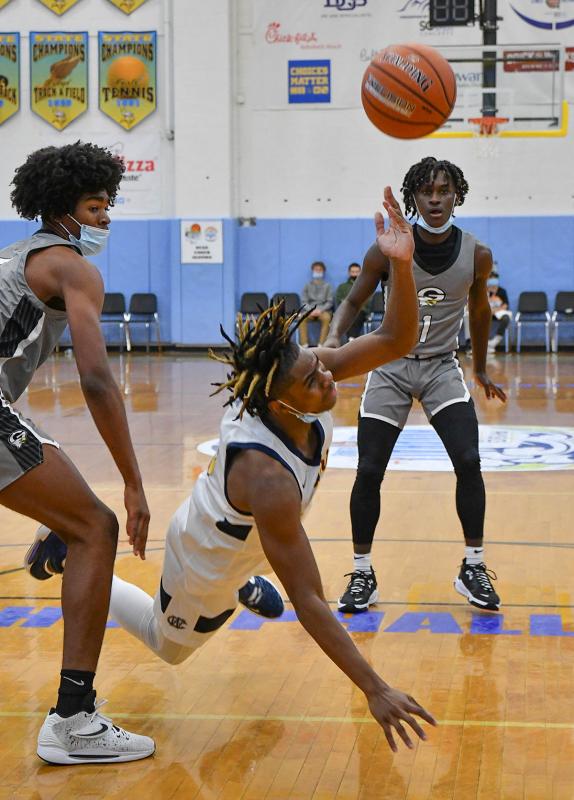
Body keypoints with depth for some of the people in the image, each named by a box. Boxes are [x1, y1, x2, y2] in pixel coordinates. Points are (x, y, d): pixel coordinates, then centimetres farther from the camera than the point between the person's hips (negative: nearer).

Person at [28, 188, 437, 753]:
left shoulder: (300, 369, -29)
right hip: (205, 564, -6)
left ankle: (247, 581, 51)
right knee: (169, 645, 23)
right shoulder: (267, 478, -46)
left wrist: (400, 265, -45)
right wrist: (375, 691, -39)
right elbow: (308, 601, -41)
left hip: (240, 531, 6)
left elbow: (396, 339, -25)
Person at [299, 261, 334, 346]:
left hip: (323, 310, -1)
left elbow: (329, 302, 3)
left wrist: (320, 310, -15)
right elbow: (304, 302, 7)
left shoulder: (327, 286, 11)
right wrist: (311, 310, -13)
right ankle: (304, 345, -35)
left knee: (327, 317, -38)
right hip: (310, 310, 1)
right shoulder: (307, 286, 15)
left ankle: (321, 344, -37)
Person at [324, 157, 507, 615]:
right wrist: (334, 339, -22)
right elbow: (354, 302, -2)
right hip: (391, 366, -1)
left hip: (442, 367, 1)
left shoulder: (477, 256, -8)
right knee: (369, 471, -5)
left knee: (469, 461, -15)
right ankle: (362, 575, 10)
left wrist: (481, 370, 20)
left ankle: (473, 568, 1)